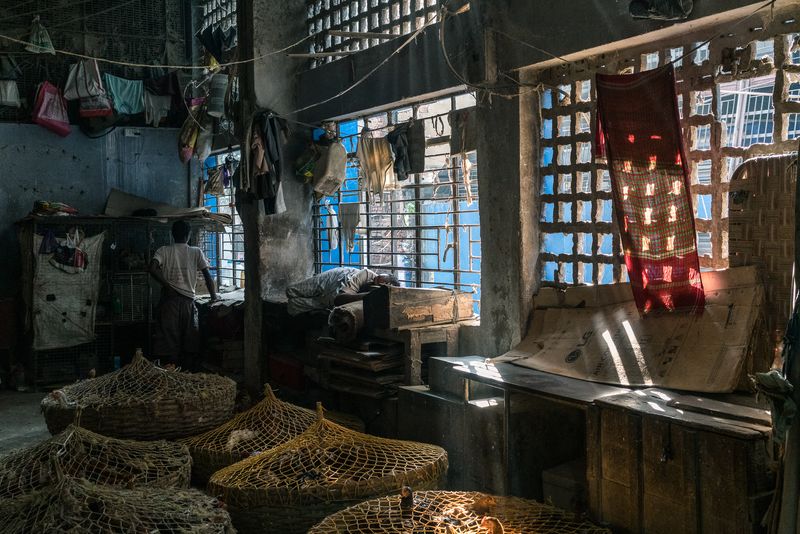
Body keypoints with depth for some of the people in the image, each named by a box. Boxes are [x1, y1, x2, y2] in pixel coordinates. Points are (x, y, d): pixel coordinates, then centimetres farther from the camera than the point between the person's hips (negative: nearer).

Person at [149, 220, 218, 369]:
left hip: (169, 300, 0)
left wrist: (167, 285, -6)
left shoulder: (164, 251, 4)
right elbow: (208, 276, 3)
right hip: (188, 301, 0)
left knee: (168, 340, 1)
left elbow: (153, 268, -13)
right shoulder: (196, 252, 5)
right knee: (189, 341, 8)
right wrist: (214, 296, 14)